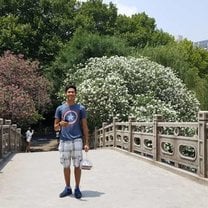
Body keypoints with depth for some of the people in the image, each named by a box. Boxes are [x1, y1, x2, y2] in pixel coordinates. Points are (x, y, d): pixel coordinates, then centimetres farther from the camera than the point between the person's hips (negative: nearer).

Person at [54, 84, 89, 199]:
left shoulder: (81, 108, 4)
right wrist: (60, 124, -15)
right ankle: (68, 188, 22)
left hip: (77, 140, -1)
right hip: (64, 141, 1)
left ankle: (77, 188, 15)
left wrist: (86, 143, -2)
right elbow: (55, 128, 9)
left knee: (77, 165, 3)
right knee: (66, 166, 9)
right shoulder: (60, 108, 6)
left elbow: (85, 127, 4)